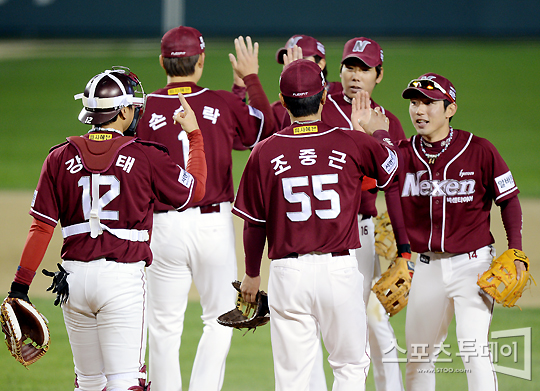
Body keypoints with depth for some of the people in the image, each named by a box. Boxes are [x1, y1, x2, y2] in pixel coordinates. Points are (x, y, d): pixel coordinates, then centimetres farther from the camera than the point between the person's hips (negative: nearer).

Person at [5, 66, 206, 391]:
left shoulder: (61, 158, 3)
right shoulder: (145, 157, -5)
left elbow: (42, 226, 1)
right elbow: (195, 190, 10)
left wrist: (22, 282, 5)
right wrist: (194, 133, 20)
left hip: (75, 276, 4)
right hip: (123, 276, -4)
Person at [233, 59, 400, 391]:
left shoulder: (265, 152, -3)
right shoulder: (353, 144, -5)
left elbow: (254, 225, 3)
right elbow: (393, 164, 17)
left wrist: (252, 274, 17)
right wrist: (378, 131, 36)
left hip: (288, 273, 0)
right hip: (340, 268, 0)